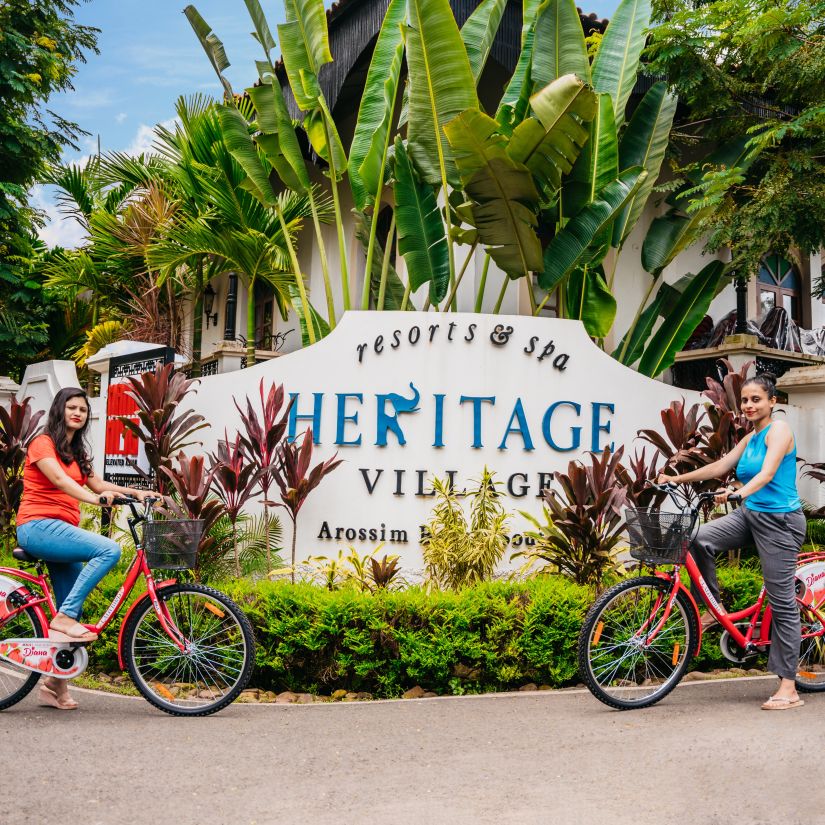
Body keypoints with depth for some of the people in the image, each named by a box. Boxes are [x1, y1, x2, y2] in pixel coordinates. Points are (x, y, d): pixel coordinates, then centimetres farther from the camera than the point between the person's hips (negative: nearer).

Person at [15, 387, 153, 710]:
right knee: (109, 549, -29)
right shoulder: (43, 443, -4)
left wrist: (136, 493, 0)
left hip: (61, 529, 8)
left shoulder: (76, 452, 22)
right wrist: (95, 499, -37)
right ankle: (63, 618, -24)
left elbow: (97, 484, 13)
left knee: (73, 615, 4)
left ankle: (55, 684, 12)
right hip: (39, 526, -8)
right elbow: (59, 480, -21)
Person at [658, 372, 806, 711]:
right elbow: (719, 467, 16)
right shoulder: (749, 439, 14)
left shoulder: (778, 429, -10)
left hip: (779, 520, -8)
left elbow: (767, 473, -25)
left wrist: (739, 492, -42)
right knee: (698, 539, -15)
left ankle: (788, 688, 2)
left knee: (782, 602, -4)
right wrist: (676, 479, 10)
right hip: (750, 515, 8)